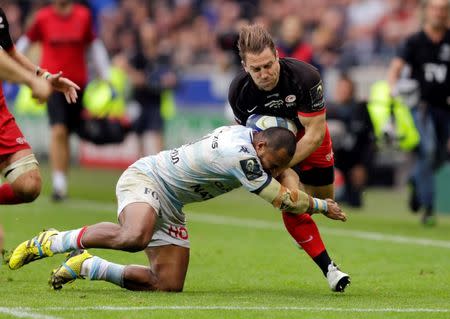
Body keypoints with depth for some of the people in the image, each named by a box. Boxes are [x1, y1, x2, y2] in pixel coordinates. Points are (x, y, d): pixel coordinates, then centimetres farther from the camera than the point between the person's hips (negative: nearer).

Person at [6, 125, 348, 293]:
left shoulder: (246, 134, 2)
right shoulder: (241, 155, -26)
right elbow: (282, 198, -17)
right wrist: (322, 206, -4)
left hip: (170, 206, 10)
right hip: (145, 178, -10)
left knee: (168, 285, -2)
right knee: (134, 237, -42)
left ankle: (88, 266, 12)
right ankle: (55, 242, -20)